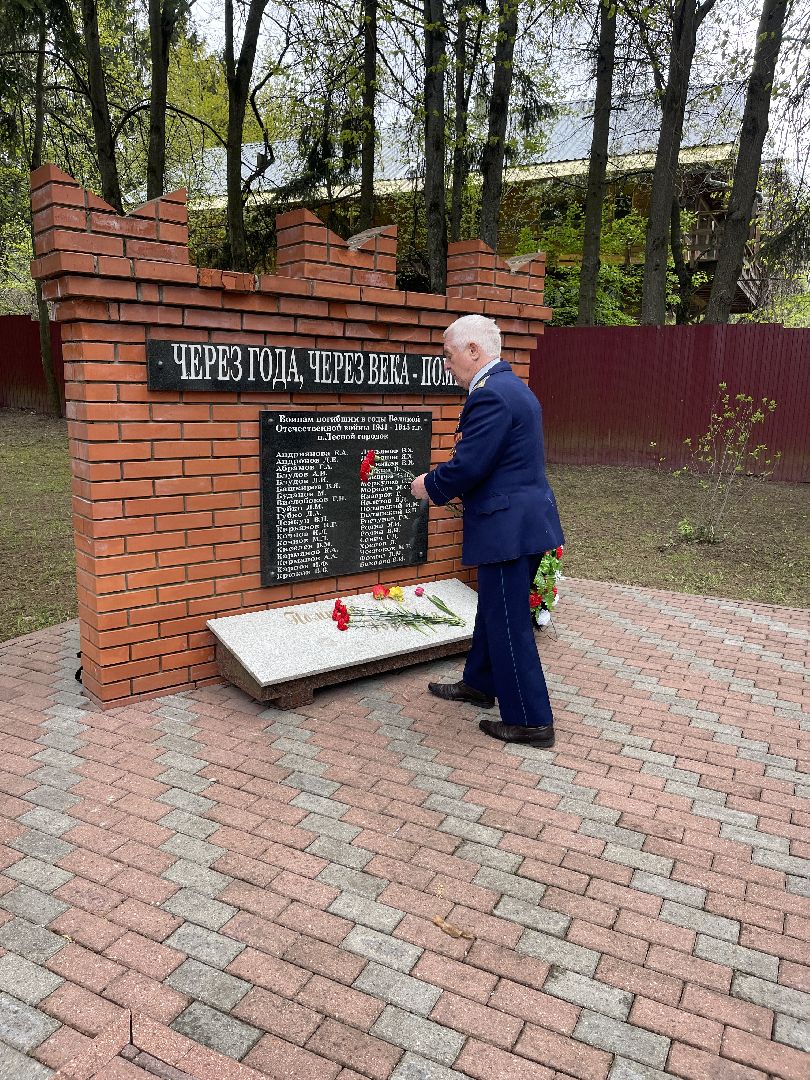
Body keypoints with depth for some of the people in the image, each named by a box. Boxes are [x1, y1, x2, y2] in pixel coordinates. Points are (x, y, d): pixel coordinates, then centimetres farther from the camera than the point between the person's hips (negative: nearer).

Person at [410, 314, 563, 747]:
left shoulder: (489, 395, -19)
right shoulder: (514, 387, 15)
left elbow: (467, 467, -22)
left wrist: (429, 485, -5)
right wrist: (466, 440, 8)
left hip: (508, 527, -11)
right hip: (524, 518, 11)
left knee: (509, 623, 0)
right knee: (494, 609, 23)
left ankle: (531, 721, 11)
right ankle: (479, 683, 41)